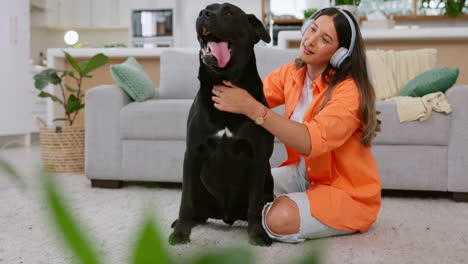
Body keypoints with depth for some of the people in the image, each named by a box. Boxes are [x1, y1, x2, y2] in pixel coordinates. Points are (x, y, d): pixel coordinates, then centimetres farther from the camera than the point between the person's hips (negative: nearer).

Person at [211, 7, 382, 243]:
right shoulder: (291, 73, -1)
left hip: (349, 192, -6)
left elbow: (311, 142, -37)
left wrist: (251, 108, -43)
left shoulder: (348, 91, -24)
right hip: (303, 174, 6)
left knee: (281, 220, -29)